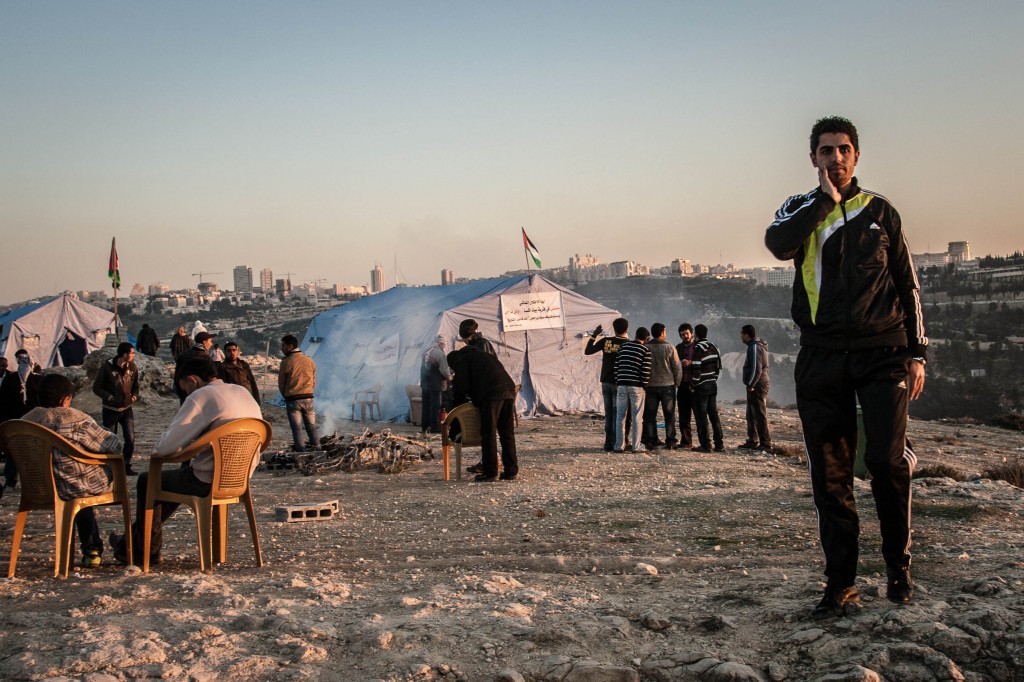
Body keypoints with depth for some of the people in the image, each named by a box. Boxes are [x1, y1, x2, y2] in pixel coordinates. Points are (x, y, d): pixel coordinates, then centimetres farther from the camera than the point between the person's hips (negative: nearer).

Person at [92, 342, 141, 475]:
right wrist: (111, 398, -21)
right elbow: (96, 387, -9)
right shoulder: (107, 367, -13)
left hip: (127, 409, 3)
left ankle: (126, 465, 16)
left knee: (130, 439, 0)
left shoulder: (132, 367, -1)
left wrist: (134, 397, -9)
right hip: (110, 410, -3)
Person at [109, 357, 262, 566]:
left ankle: (147, 550, 26)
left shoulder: (201, 396, -14)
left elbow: (170, 443, -19)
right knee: (173, 478, 31)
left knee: (148, 481, 14)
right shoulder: (244, 393, 10)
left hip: (209, 483, -9)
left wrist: (157, 451, 6)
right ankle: (135, 539, 39)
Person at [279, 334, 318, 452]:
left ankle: (300, 451, 0)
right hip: (308, 398, 3)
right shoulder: (310, 360, 3)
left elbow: (281, 384, -1)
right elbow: (314, 382, 8)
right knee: (311, 427, 11)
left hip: (292, 400, -3)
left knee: (297, 429, 2)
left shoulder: (286, 362, -9)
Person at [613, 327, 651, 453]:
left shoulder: (623, 346, 10)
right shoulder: (645, 350, -2)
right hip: (636, 386, -3)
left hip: (621, 385, 4)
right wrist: (644, 385, 3)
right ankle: (636, 446, 1)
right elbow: (646, 370, -8)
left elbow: (616, 366, 8)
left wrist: (617, 382, 13)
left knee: (620, 416, 7)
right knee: (637, 417, 2)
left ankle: (619, 445, 7)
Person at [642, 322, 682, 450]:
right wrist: (677, 382, 10)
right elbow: (677, 367, -5)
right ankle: (670, 441, 9)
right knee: (669, 414, 8)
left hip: (650, 386, 1)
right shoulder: (669, 348, -9)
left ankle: (651, 441, 6)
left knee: (650, 415, 7)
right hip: (667, 385, -1)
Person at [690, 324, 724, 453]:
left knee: (701, 416, -1)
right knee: (714, 414, 11)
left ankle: (705, 445, -1)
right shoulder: (714, 347, 8)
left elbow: (696, 369, -18)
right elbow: (719, 366, 12)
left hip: (701, 387, -7)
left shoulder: (698, 348, -15)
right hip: (713, 385, 7)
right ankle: (719, 443, 11)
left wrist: (693, 385, -8)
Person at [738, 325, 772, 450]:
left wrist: (750, 385, -18)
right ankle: (752, 441, 22)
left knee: (759, 415, -8)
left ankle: (765, 443, -6)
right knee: (751, 415, 16)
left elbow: (756, 369, -23)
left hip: (757, 387, -11)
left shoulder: (754, 348, -16)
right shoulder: (757, 345, 17)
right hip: (755, 387, 11)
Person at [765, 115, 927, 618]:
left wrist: (916, 353, 7)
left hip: (882, 352, 0)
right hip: (821, 358, 1)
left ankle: (898, 566, 8)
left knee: (888, 460, -11)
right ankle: (840, 582, 8)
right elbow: (778, 244, -13)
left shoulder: (879, 211, 12)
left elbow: (907, 285, 13)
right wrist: (825, 199, -6)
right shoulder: (800, 209, 12)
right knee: (829, 473, 0)